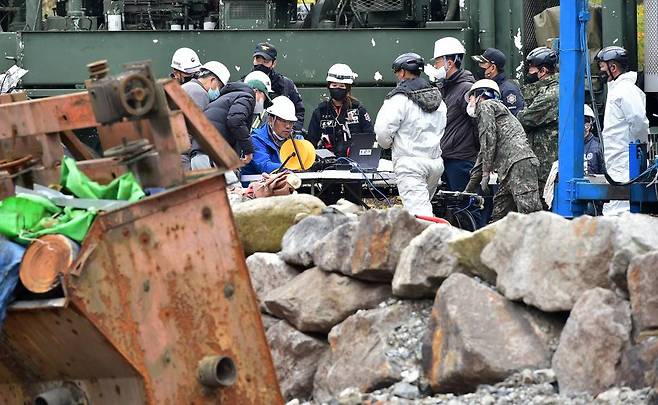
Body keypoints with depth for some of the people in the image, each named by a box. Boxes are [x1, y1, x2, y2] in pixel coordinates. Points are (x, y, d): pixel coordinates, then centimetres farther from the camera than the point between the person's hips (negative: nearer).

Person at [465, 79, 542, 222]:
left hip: (519, 162, -10)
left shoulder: (485, 105, 8)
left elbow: (489, 139, -5)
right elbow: (483, 153, 39)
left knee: (529, 211, -20)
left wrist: (486, 172, -1)